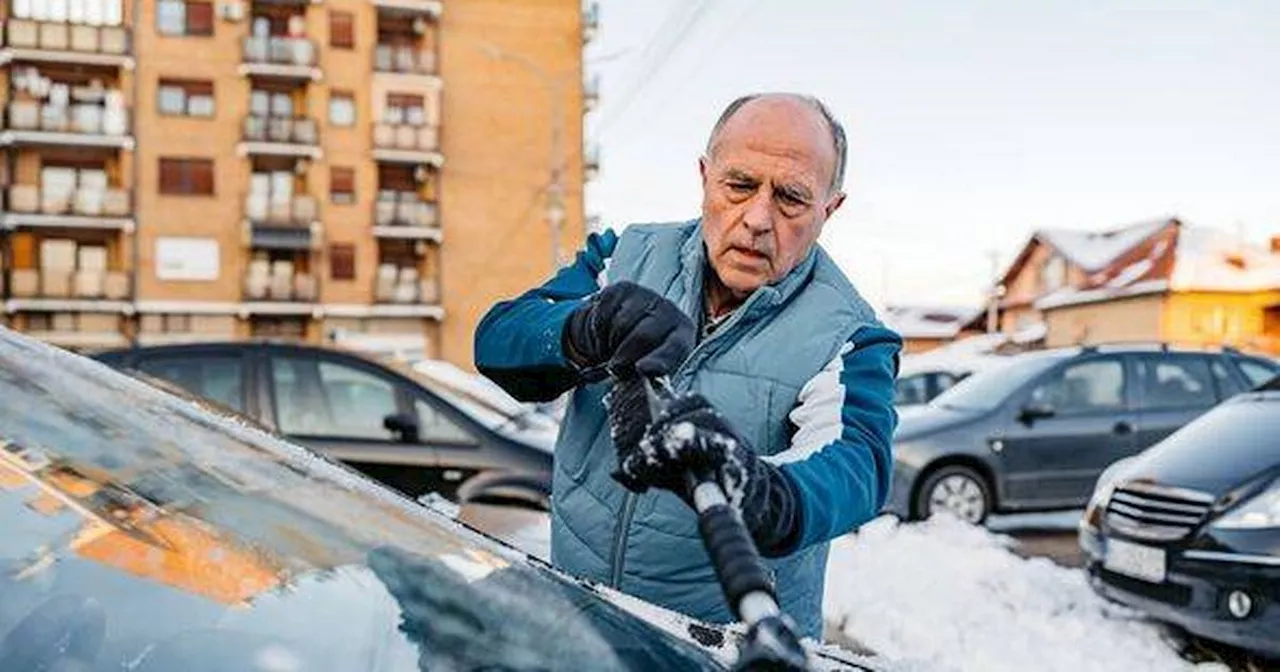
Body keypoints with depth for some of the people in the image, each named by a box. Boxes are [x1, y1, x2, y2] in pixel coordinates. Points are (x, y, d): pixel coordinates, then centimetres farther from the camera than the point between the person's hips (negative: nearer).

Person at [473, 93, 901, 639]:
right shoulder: (629, 256, 5)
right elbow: (497, 339, -6)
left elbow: (852, 468, -24)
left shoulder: (848, 338, -5)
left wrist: (761, 495, -47)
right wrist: (584, 332, -29)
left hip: (737, 642, -2)